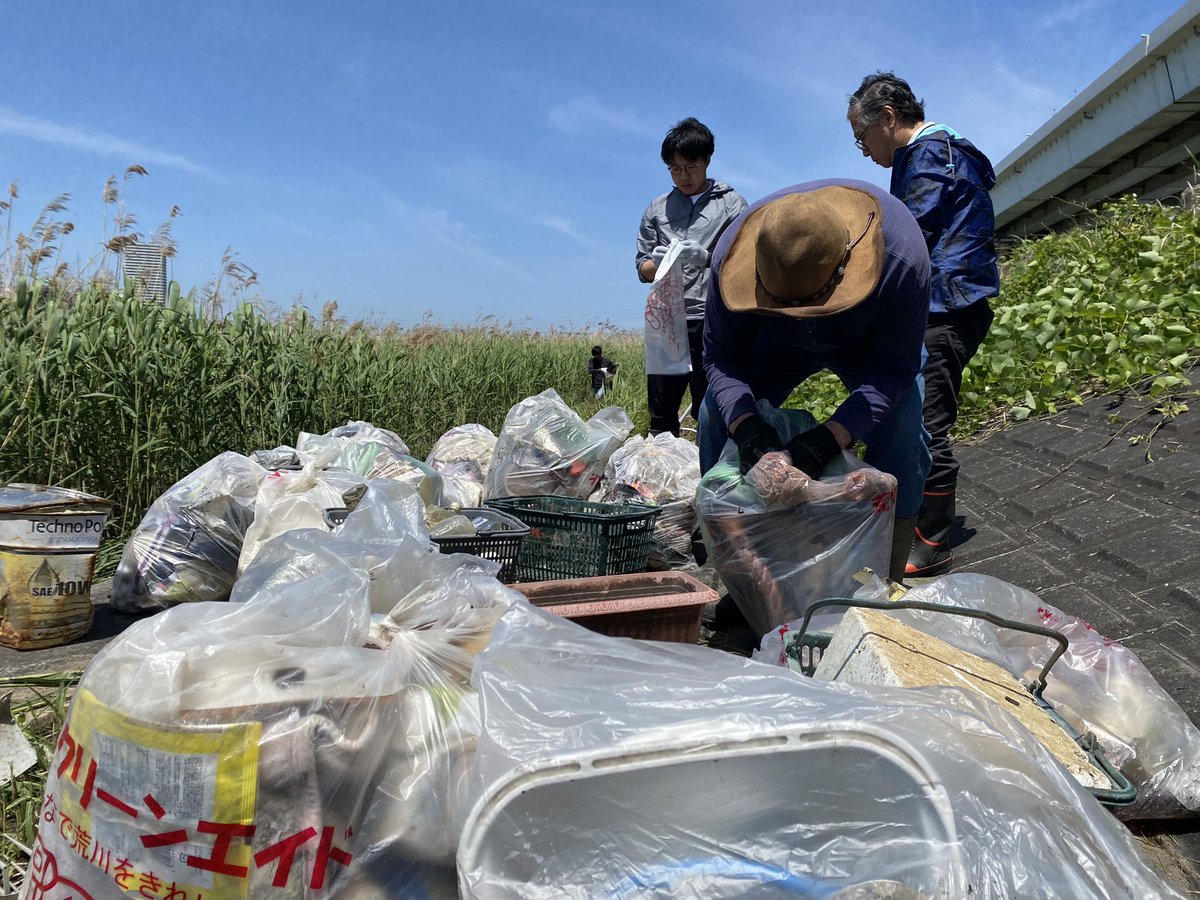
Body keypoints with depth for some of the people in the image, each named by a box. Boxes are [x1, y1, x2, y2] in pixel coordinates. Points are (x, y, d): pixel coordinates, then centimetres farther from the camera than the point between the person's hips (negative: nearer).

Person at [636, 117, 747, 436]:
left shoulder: (732, 203, 9)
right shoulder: (657, 209, 17)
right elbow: (642, 269, 15)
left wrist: (706, 257, -16)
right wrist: (658, 262, -8)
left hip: (712, 321, -3)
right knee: (661, 416, 5)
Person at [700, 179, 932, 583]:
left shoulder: (901, 254, -40)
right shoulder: (733, 256, -34)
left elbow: (894, 368, -33)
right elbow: (722, 356, -25)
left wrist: (829, 438, -47)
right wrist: (746, 427, -44)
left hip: (870, 344, -1)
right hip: (778, 342, 2)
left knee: (902, 427, -26)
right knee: (716, 414, -13)